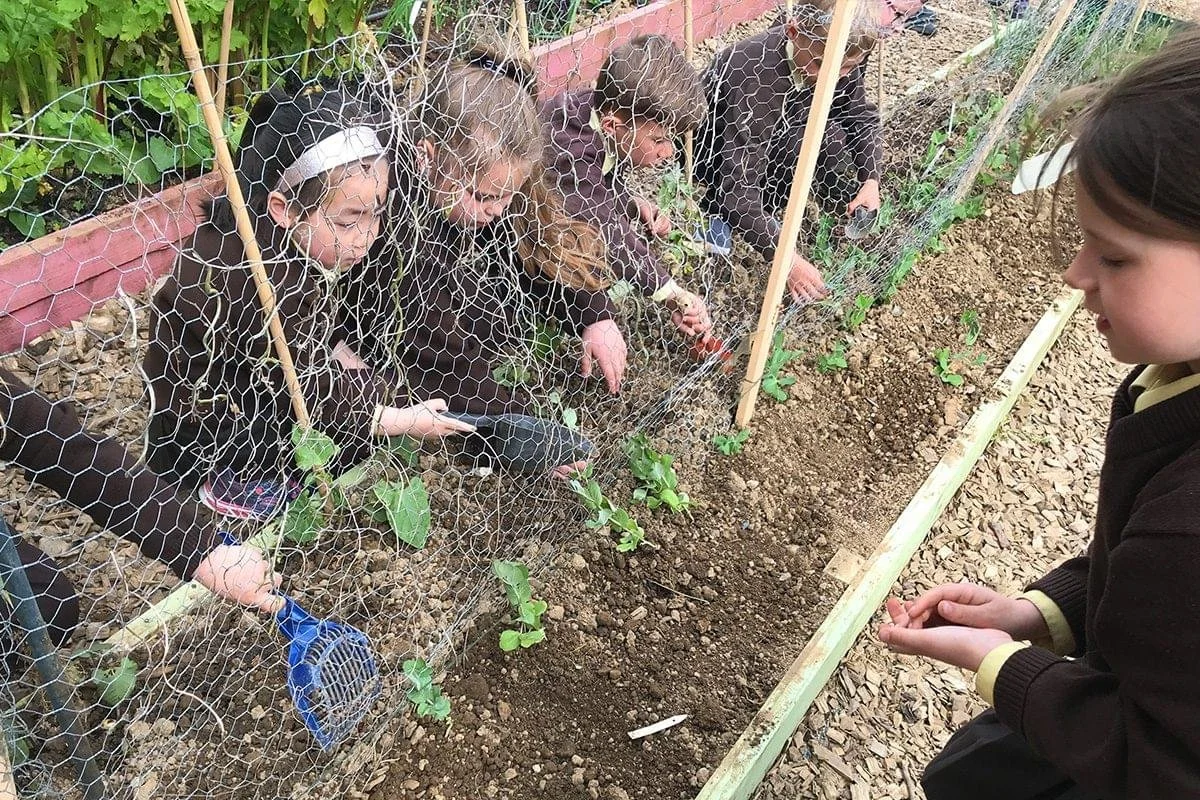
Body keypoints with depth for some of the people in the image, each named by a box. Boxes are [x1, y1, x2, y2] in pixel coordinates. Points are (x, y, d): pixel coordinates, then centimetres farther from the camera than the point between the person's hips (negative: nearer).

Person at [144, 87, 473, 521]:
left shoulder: (303, 241, -10)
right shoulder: (262, 285, -34)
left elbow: (319, 325, 9)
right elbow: (307, 395, -24)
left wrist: (356, 370, -4)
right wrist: (404, 422, -17)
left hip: (243, 393, 8)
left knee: (372, 390, 1)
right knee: (356, 417, -16)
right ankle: (239, 484, -3)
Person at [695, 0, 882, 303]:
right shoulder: (753, 79, -40)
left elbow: (863, 116, -1)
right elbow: (737, 188, -42)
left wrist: (871, 181, -19)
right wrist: (787, 259, -43)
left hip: (770, 134, 6)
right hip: (710, 150, -6)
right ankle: (716, 210, -8)